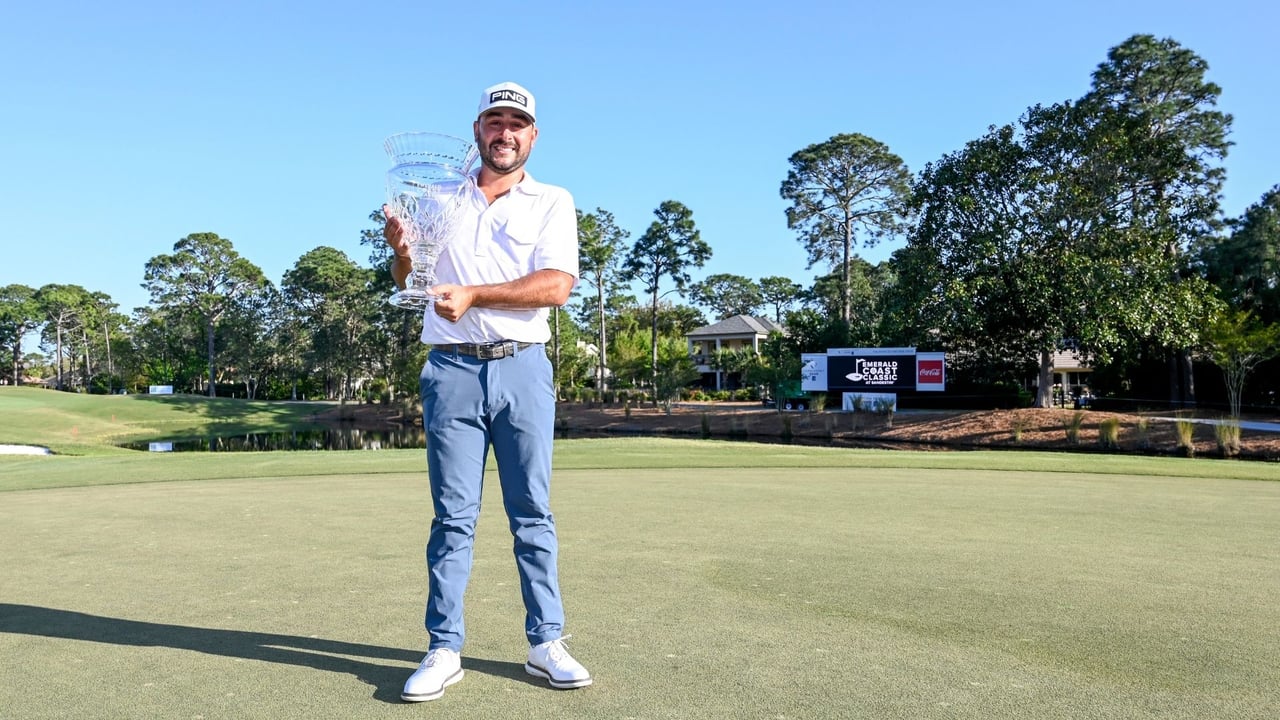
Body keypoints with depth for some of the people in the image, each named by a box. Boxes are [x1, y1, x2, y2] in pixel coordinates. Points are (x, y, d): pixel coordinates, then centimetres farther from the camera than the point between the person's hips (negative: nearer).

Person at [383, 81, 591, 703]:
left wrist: (473, 294, -17)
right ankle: (444, 650, 11)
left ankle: (546, 645, 14)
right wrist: (401, 250, -12)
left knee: (533, 514, 5)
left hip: (523, 370, -1)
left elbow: (558, 285, -8)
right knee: (453, 516, 4)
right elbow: (408, 283, 11)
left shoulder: (553, 202, 7)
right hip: (452, 371, 1)